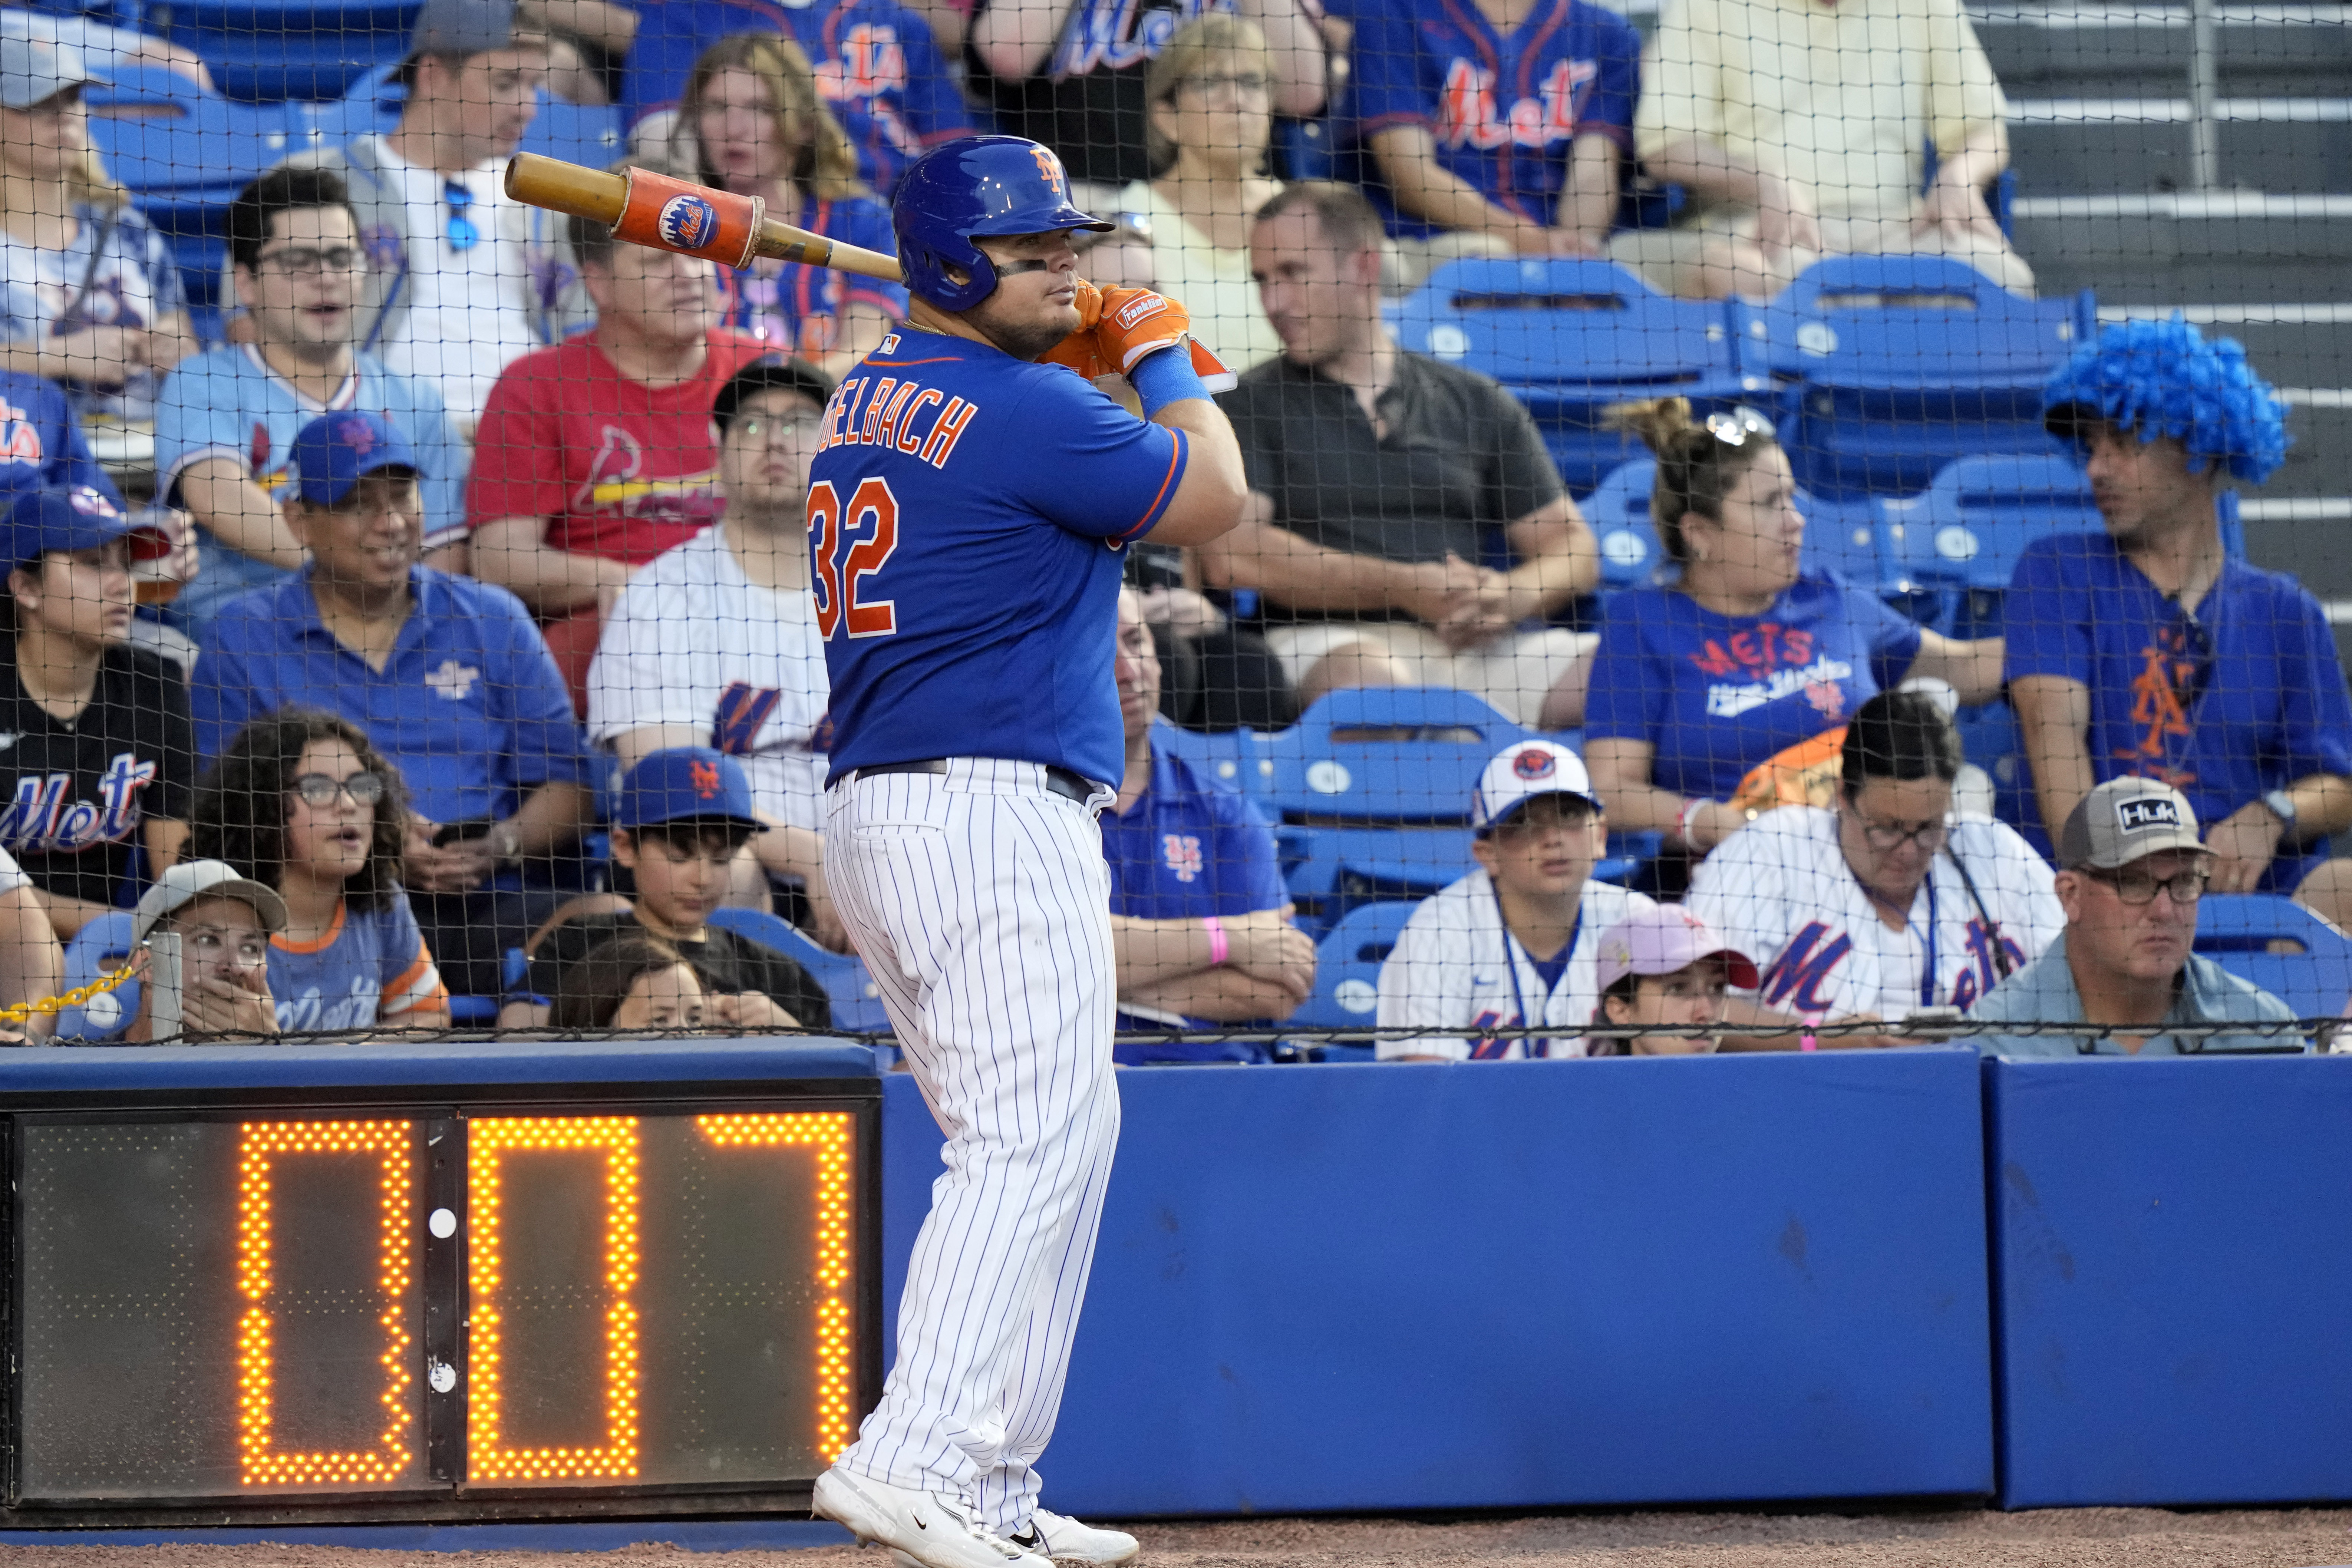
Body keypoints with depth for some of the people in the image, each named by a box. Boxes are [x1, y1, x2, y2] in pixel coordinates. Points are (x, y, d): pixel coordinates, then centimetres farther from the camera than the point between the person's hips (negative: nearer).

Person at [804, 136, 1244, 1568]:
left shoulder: (871, 399, 14)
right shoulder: (1030, 412, -13)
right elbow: (1211, 499, -2)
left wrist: (1076, 355, 18)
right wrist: (1163, 356, 13)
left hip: (875, 812, 10)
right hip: (1000, 818, -10)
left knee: (1066, 1135, 16)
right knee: (1028, 1144, -14)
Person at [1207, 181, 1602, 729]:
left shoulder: (1478, 403, 21)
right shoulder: (1252, 407, 13)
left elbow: (1572, 551, 17)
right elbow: (1231, 557, -4)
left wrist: (1511, 599, -8)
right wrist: (1406, 589, -10)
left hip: (1476, 647, 3)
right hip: (1327, 640, -3)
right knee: (1374, 677, -40)